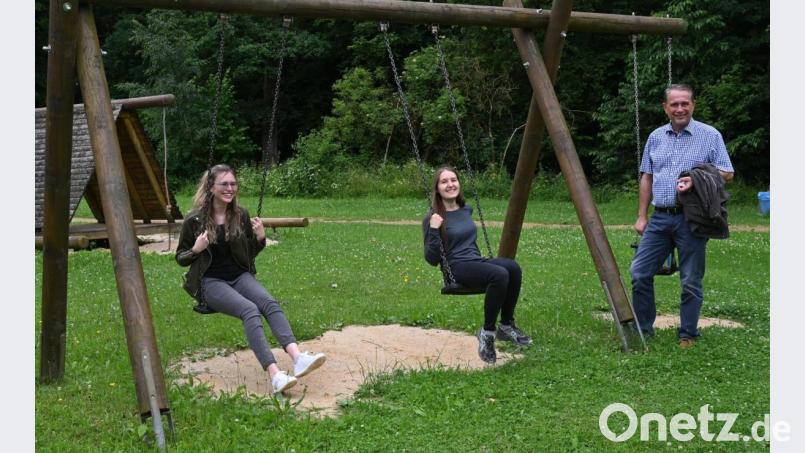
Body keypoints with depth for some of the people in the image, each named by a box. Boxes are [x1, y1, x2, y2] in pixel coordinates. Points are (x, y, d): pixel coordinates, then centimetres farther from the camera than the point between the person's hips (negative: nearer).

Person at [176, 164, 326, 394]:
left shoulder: (241, 215, 6)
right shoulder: (195, 220, -4)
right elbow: (180, 258, 6)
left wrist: (260, 238, -4)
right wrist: (196, 250, -15)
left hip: (240, 276, 4)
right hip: (211, 281, -4)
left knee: (270, 303, -28)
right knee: (249, 309, -33)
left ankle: (298, 357, -47)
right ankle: (275, 375, -46)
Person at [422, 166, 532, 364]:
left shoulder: (466, 210, 14)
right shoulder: (433, 218, -5)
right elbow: (432, 259, -9)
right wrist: (433, 230, -21)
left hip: (478, 261, 6)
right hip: (457, 268, -6)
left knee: (513, 267, -27)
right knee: (499, 275, -35)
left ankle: (506, 326, -12)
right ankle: (487, 332, -18)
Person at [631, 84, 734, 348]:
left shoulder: (710, 136, 0)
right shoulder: (656, 137, 12)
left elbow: (726, 174, -1)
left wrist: (696, 180, -17)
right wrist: (642, 216, 10)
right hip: (660, 218, 4)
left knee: (691, 281, 1)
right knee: (639, 273, 1)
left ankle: (688, 335, 13)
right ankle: (642, 329, 14)